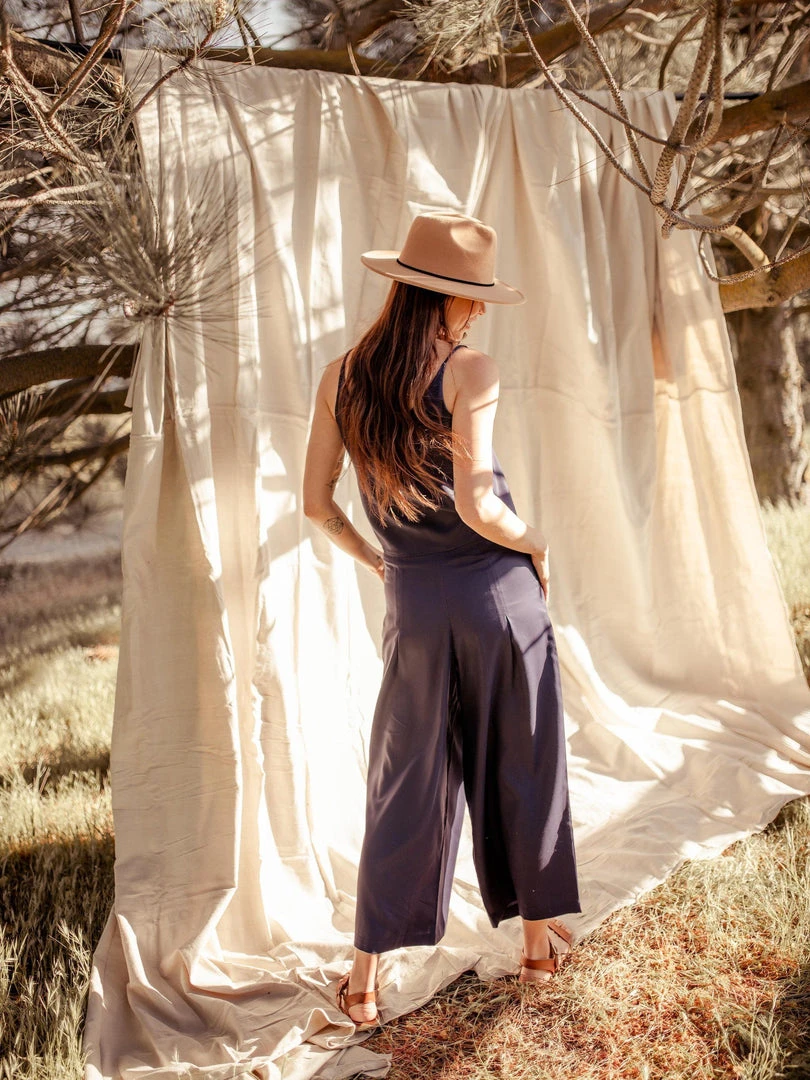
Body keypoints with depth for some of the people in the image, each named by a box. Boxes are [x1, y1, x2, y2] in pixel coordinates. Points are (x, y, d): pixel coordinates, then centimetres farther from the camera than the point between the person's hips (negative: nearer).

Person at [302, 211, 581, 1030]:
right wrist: (536, 544, -4)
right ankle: (538, 938, 31)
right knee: (522, 767, 16)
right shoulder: (470, 373, -16)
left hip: (414, 602, 3)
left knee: (405, 782, 12)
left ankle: (364, 976, 12)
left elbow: (316, 503, 2)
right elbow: (478, 507, -23)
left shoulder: (340, 378, -2)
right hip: (499, 589, -3)